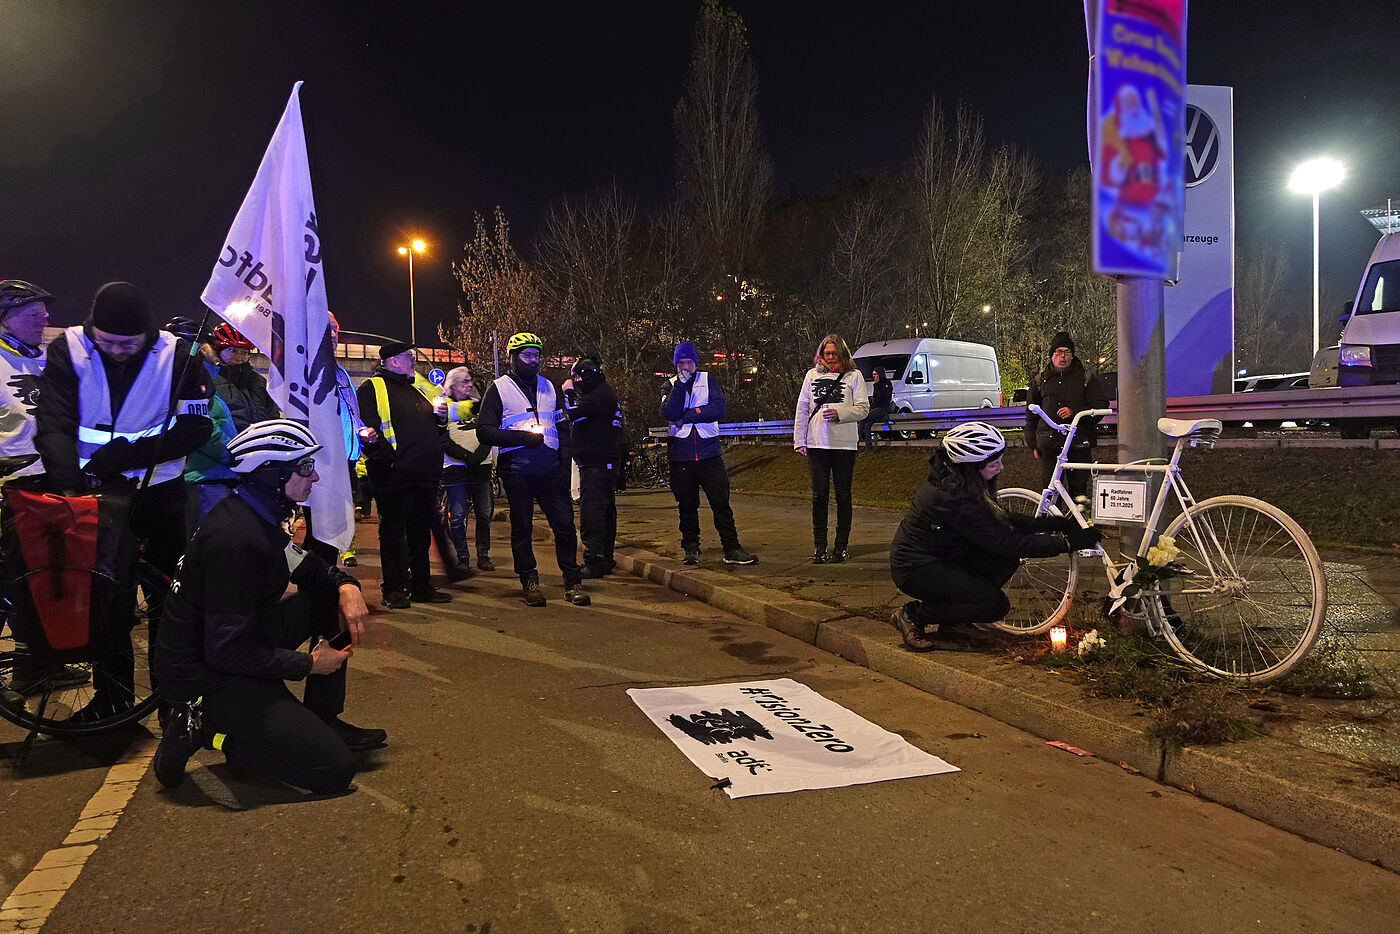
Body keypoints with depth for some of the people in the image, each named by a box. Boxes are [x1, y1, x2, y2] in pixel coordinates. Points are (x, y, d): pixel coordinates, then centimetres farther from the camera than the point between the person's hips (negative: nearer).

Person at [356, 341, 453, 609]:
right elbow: (364, 428, -12)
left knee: (421, 531, 12)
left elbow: (433, 427, 32)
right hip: (395, 474, -7)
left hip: (426, 474, 7)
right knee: (393, 532, 1)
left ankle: (421, 585, 20)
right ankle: (394, 589, 9)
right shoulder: (371, 389, -1)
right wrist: (384, 456, -23)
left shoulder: (417, 388, 22)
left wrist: (439, 414, 10)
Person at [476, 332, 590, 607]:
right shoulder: (498, 389, 4)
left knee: (565, 524, -1)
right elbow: (484, 430, -4)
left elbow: (561, 426, 21)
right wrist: (522, 437, -15)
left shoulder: (548, 386, 18)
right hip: (516, 468, -3)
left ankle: (573, 583, 8)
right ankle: (529, 582, 15)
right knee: (522, 528, 4)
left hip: (550, 467, 3)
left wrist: (564, 463, 8)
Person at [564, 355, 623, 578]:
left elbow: (574, 414, -21)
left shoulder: (600, 396, -14)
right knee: (605, 511, 14)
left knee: (591, 512, -12)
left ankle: (594, 563, -13)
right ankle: (606, 560, 22)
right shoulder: (606, 394, 21)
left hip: (596, 465, -11)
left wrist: (568, 393, -3)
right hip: (607, 462, 11)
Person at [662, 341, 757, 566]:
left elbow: (718, 409, -9)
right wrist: (681, 384, -13)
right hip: (680, 454, 1)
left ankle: (732, 549, -1)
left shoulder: (708, 381, 7)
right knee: (687, 506, 8)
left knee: (721, 502, -4)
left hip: (708, 452, -1)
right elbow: (670, 413, -11)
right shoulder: (670, 385, 8)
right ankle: (691, 548, 20)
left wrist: (685, 416, -11)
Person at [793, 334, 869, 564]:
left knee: (843, 495, 4)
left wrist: (840, 413, -17)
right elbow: (802, 409, 10)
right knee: (819, 495, 3)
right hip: (816, 443, 2)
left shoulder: (854, 375, 3)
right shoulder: (812, 375, 10)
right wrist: (799, 440, 5)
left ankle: (841, 545, 13)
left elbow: (863, 408, -1)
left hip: (844, 444, -2)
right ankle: (819, 546, 10)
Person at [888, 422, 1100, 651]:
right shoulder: (951, 497, -30)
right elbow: (1005, 542, -27)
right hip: (916, 569, -9)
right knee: (995, 606, -16)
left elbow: (1000, 519, 8)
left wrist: (1049, 523, -4)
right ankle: (911, 615, -1)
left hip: (941, 557, 9)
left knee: (1007, 559, -2)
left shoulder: (954, 478, -3)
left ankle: (952, 621, 10)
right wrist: (1067, 542, -23)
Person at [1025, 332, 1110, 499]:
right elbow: (1031, 415, 17)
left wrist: (1074, 411, -12)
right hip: (1049, 444, 1)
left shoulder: (1086, 378, 9)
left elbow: (1101, 406, 4)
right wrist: (1033, 445, 11)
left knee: (1078, 487, -2)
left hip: (1078, 444, -1)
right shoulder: (1040, 380, 14)